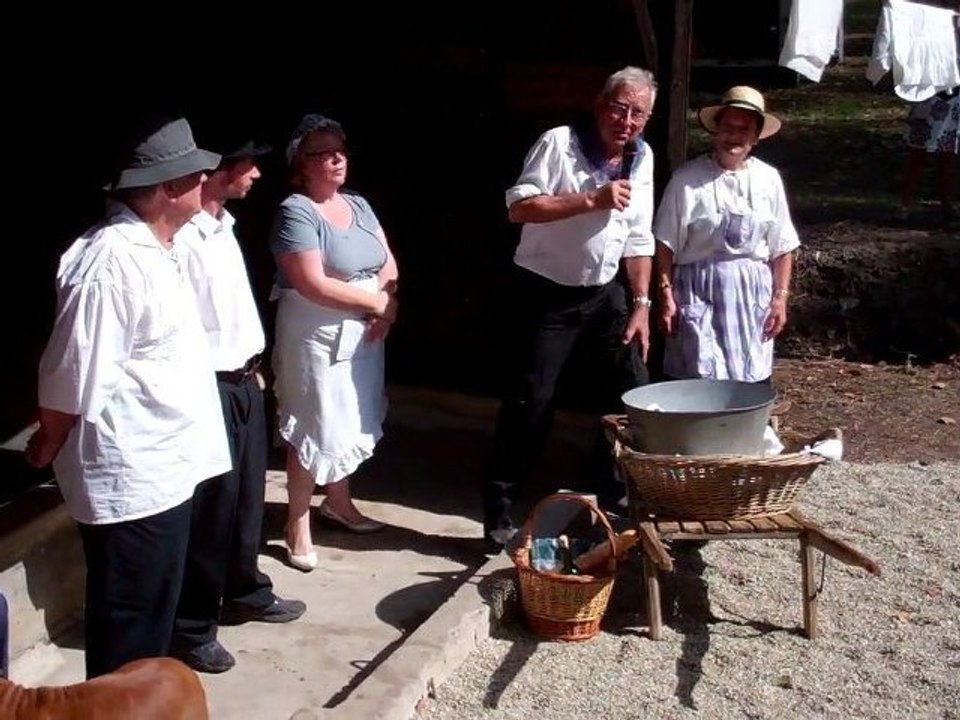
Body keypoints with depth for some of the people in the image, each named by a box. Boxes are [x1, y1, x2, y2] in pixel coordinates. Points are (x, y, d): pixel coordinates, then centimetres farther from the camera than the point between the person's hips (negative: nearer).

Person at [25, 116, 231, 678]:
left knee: (155, 616, 21)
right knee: (128, 630, 5)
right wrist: (49, 447, -5)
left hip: (164, 467, 10)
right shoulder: (112, 262, -23)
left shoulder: (156, 248, 10)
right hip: (130, 477, -10)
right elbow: (75, 374, -19)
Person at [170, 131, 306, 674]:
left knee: (248, 495, 21)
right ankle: (192, 629, 16)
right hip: (210, 388, -9)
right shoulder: (184, 238, -22)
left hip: (244, 380, 9)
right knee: (211, 505, 1)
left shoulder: (225, 226, 9)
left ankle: (246, 593, 40)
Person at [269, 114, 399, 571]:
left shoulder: (358, 205, 10)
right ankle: (297, 524, 12)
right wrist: (376, 300, -15)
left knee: (350, 421, 17)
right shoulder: (295, 212, -15)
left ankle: (338, 502, 36)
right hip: (317, 335, -8)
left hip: (363, 332, 8)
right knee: (314, 427, -2)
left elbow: (388, 264, 9)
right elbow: (314, 285, -23)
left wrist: (389, 304, -11)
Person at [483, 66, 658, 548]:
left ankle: (618, 496, 25)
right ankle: (498, 512, 8)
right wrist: (592, 200, -27)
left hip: (604, 293, 6)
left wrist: (641, 305, 3)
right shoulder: (558, 143, -15)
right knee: (530, 400, -4)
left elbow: (638, 239, 8)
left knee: (632, 389, 7)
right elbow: (518, 207, -23)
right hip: (546, 292, -6)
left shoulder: (642, 158, 4)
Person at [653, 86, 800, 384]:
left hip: (752, 294, 3)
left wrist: (780, 298, 5)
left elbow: (782, 248, 10)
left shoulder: (769, 179, 6)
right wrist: (666, 297, -6)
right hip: (699, 294, -3)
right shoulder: (687, 178, -4)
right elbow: (666, 245, -2)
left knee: (752, 382, 5)